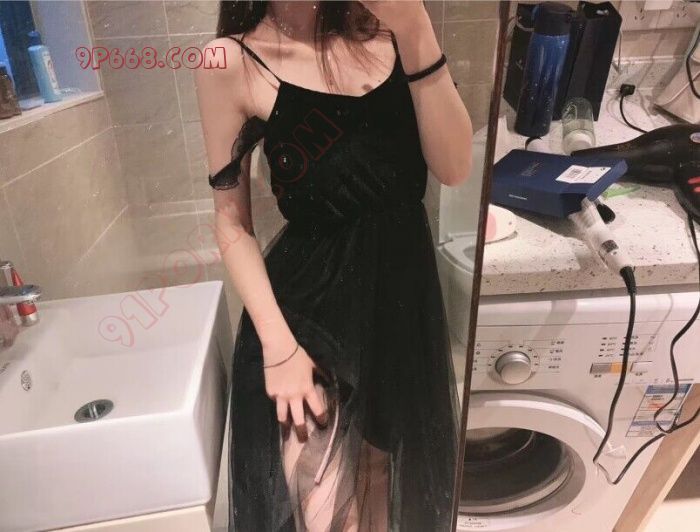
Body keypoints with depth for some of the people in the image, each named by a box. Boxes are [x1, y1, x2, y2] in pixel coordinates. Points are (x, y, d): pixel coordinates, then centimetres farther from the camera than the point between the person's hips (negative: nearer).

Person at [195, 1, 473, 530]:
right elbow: (232, 221, -6)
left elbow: (454, 168, -8)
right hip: (310, 302, -4)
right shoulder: (234, 61, -9)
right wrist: (277, 344, -13)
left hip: (404, 286, 5)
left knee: (396, 479, 23)